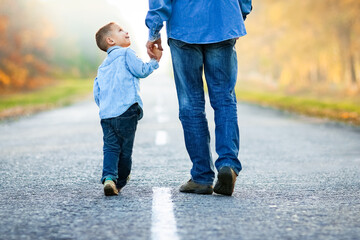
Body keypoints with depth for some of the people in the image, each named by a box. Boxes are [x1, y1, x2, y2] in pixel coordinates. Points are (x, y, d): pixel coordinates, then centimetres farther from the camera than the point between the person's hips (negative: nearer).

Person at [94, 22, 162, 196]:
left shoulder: (103, 66, 26)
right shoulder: (126, 53, 6)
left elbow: (97, 94, 22)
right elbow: (140, 71, -3)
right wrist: (155, 61, 11)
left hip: (106, 114, 6)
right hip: (126, 111, -6)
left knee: (111, 147, 1)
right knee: (125, 149, 5)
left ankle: (109, 177, -20)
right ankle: (119, 183, 13)